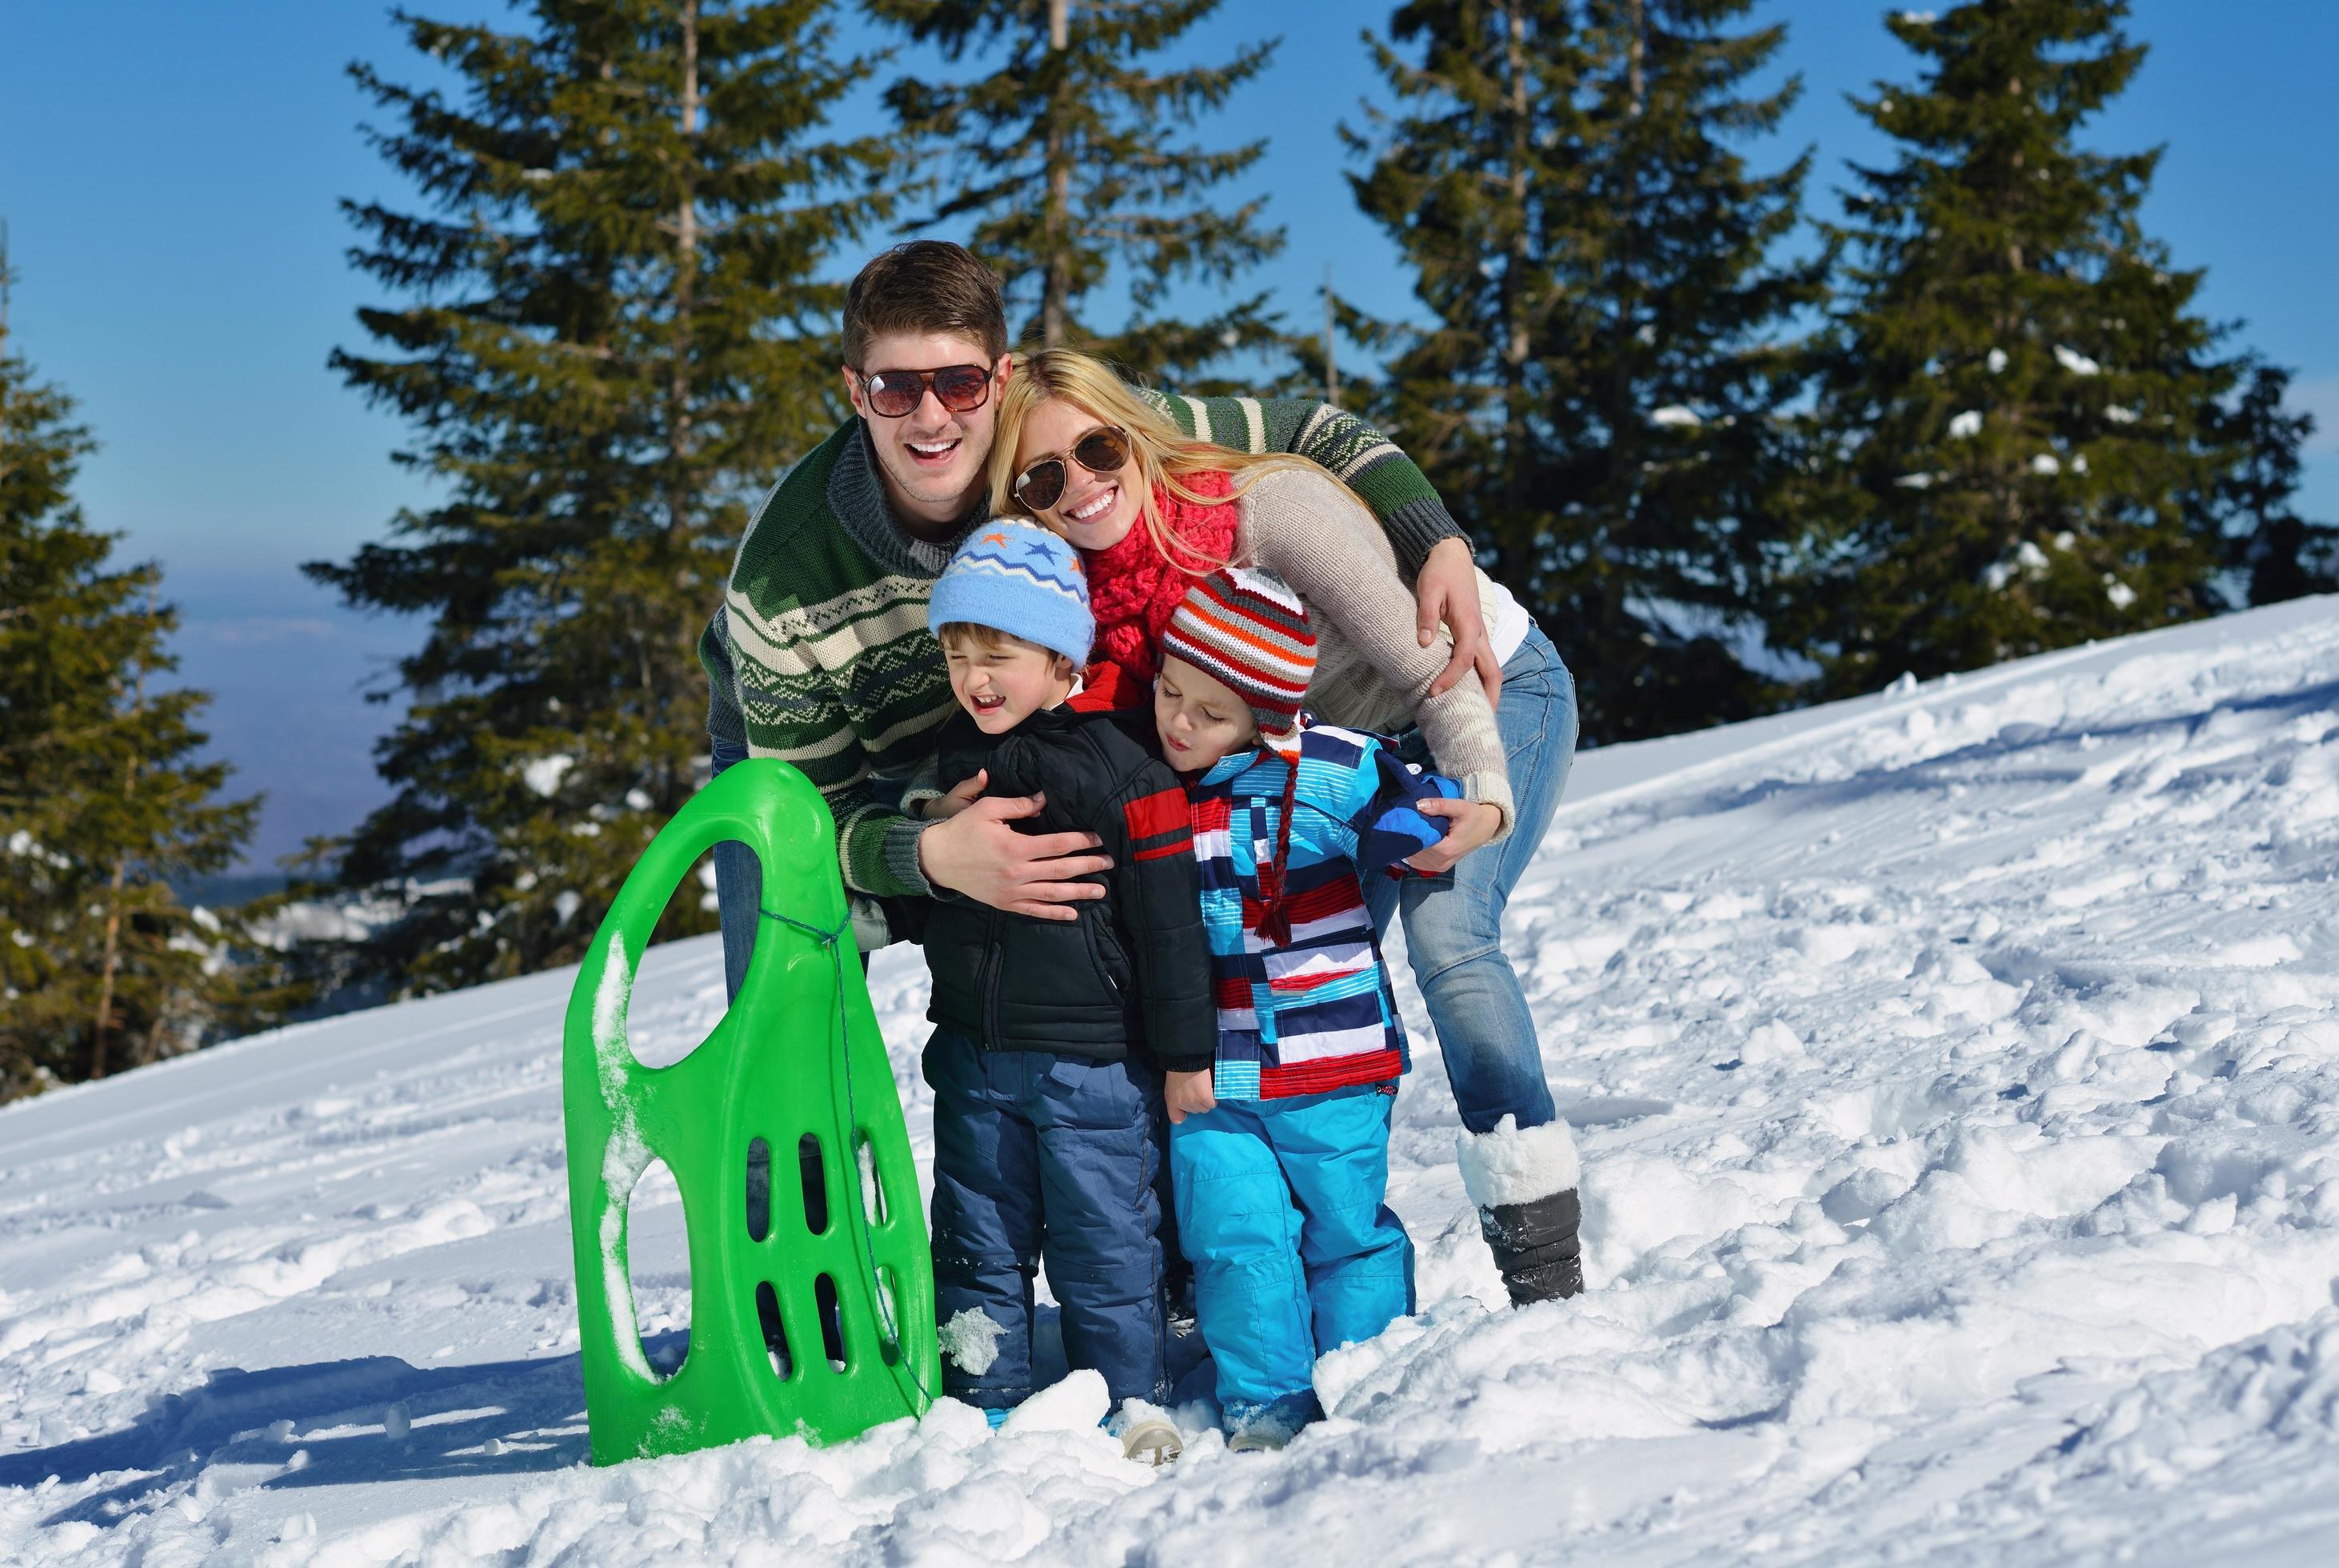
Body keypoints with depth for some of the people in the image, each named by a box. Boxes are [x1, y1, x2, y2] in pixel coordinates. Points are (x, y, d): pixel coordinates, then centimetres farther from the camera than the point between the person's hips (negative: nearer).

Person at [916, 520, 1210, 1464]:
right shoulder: (959, 755, 8)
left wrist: (1186, 1053, -8)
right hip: (974, 1052, 6)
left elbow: (1169, 917, -10)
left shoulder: (1123, 768, -12)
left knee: (1103, 1236, 2)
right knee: (978, 1235, 11)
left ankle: (1131, 1400, 15)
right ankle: (983, 1402, 21)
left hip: (1092, 1059, -6)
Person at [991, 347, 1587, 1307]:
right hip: (1358, 742, 7)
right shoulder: (1089, 596, -15)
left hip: (1492, 696, -6)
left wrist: (1483, 798, -44)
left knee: (1445, 929, -25)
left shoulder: (1267, 507, -34)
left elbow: (1430, 665, -30)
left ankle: (1544, 1255, -20)